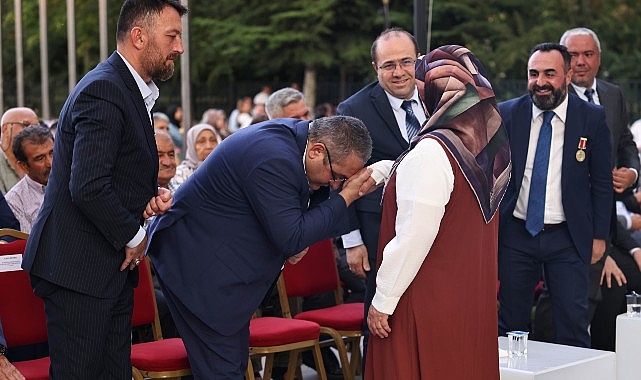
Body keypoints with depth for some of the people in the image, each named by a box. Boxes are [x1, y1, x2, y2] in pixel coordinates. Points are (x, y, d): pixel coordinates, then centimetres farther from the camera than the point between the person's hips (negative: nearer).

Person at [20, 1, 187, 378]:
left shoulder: (134, 91, 14)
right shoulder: (104, 91, -18)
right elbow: (88, 188, -27)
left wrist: (153, 194, 4)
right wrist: (133, 235, -12)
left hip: (113, 267, 10)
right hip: (80, 269, -10)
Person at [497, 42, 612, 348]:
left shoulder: (592, 118, -2)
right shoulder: (506, 115, -1)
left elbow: (602, 182, 3)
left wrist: (599, 236, 2)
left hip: (568, 238, -1)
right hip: (515, 233, 1)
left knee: (573, 324, -2)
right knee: (510, 323, 8)